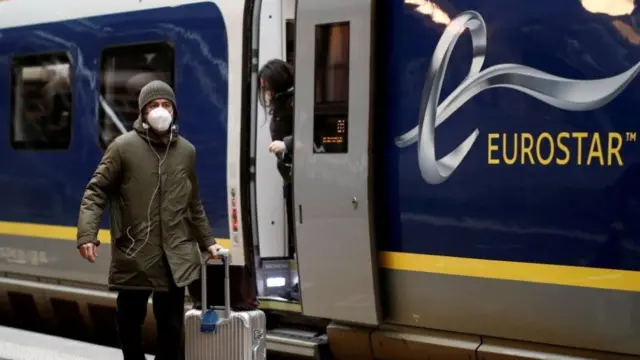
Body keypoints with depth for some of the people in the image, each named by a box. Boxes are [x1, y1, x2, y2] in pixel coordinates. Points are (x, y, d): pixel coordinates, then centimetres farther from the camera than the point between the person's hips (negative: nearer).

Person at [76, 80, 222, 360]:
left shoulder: (186, 151, 9)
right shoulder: (123, 146, -3)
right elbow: (96, 192, -4)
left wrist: (207, 241, 19)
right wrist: (87, 234, -16)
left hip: (174, 256, 3)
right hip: (133, 255, -3)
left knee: (171, 324, 6)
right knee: (130, 321, 7)